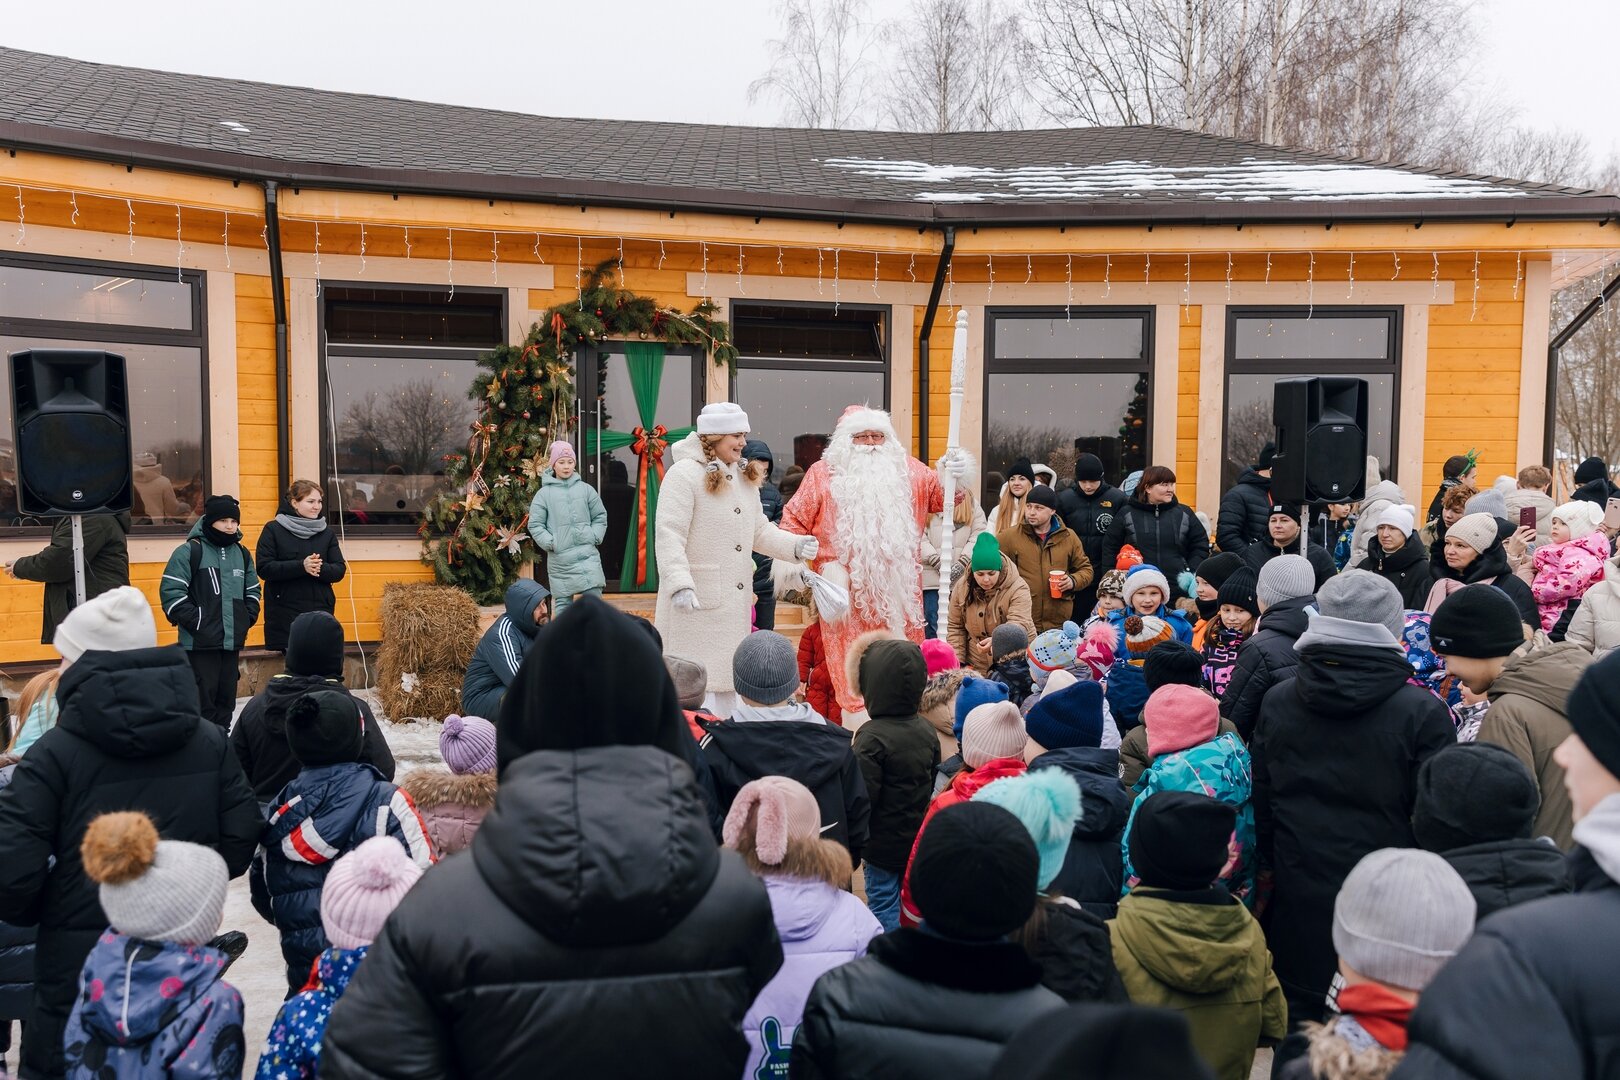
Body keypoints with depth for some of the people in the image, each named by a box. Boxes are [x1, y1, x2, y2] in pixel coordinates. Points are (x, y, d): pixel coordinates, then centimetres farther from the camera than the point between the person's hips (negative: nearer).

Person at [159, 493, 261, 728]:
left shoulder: (242, 554, 14)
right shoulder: (189, 551, -6)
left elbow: (252, 590, 24)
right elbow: (171, 591, -10)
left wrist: (247, 619, 9)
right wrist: (194, 622, -15)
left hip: (232, 640, 6)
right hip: (200, 642, -6)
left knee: (227, 694, 11)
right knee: (203, 694, -5)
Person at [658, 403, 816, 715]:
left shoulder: (745, 477, 14)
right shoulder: (685, 474, -13)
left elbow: (760, 531, 17)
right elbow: (669, 536, -19)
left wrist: (795, 545, 0)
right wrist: (680, 584, -29)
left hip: (736, 602, 8)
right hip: (695, 602, -8)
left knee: (728, 680, 17)